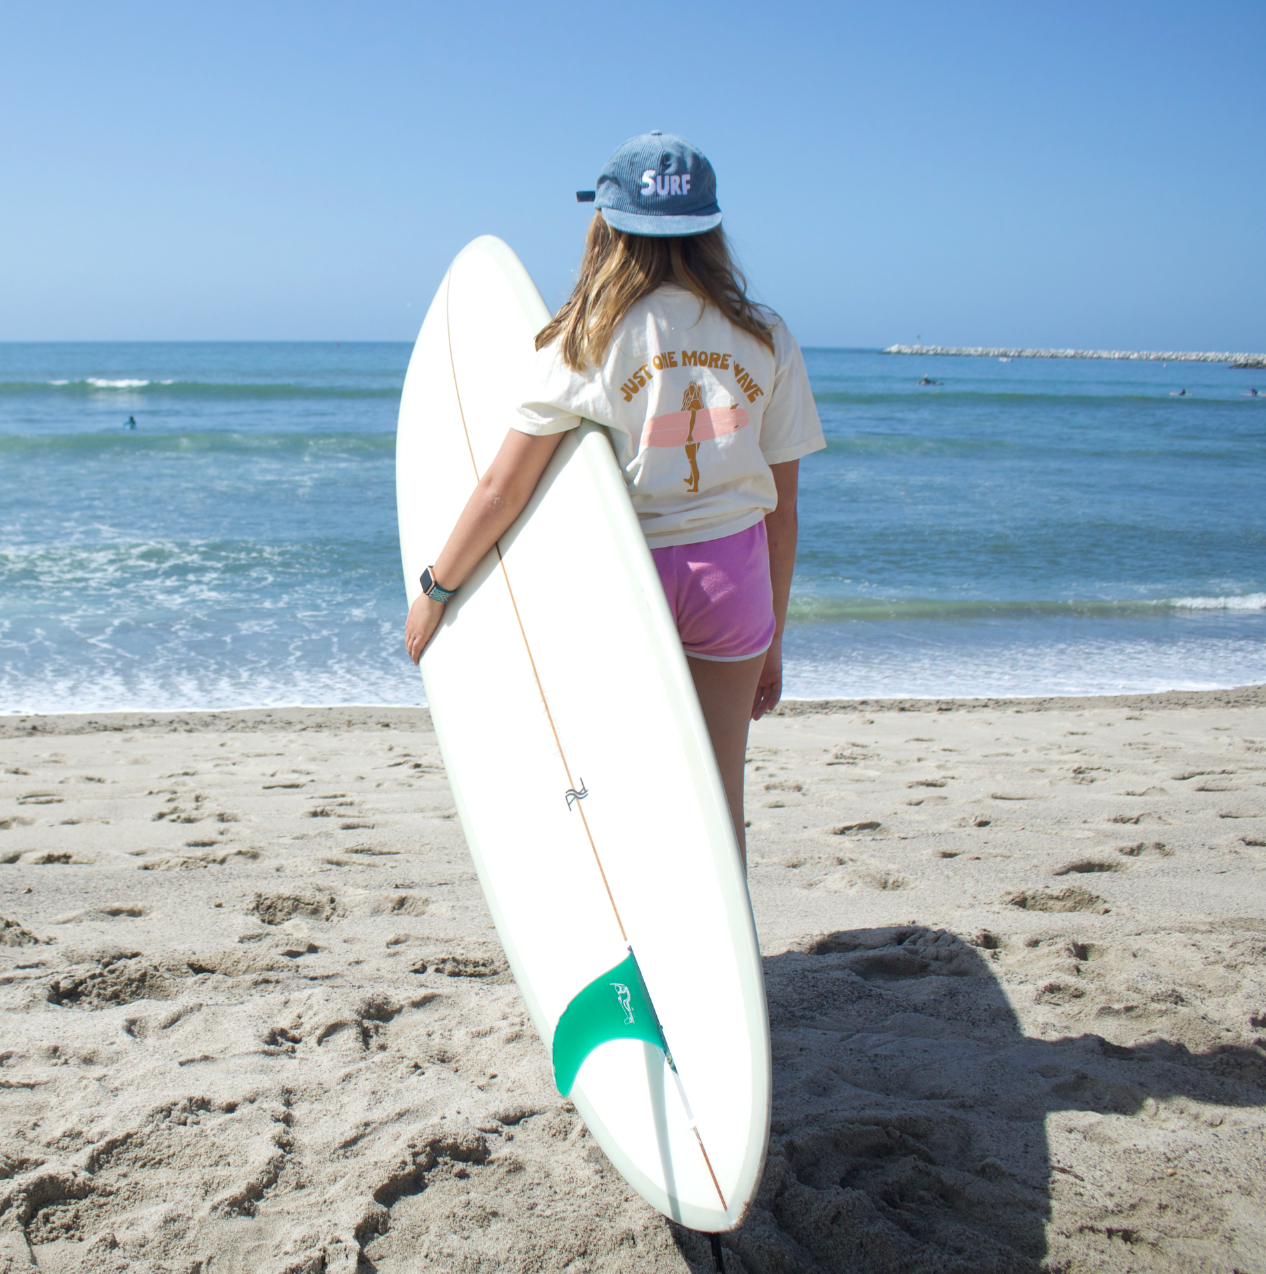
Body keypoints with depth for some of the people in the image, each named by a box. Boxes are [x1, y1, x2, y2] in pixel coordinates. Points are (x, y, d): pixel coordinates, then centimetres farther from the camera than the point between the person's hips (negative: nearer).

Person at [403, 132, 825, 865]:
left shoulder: (588, 341, -8)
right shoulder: (765, 339, -1)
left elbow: (505, 487, -10)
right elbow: (782, 510, 2)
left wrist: (435, 590, 2)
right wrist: (773, 638, 11)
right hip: (733, 572, 2)